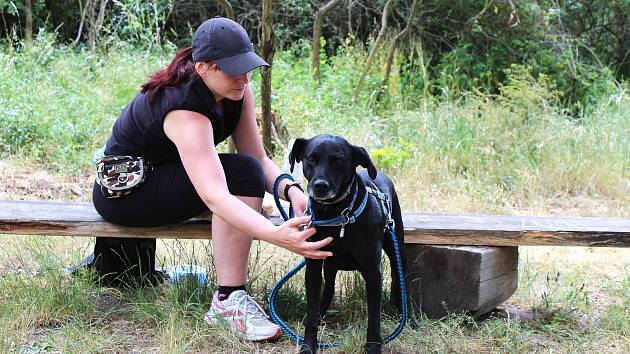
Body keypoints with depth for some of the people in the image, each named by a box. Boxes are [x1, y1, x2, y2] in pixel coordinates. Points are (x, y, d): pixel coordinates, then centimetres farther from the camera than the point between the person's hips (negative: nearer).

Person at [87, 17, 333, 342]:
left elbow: (261, 160, -9)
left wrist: (291, 191, -30)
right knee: (243, 175, -24)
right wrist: (278, 236, -57)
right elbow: (214, 196, -45)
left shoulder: (237, 91, -8)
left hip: (157, 176, 9)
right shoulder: (185, 110, -33)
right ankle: (229, 301, -22)